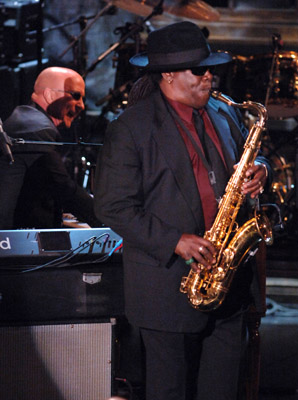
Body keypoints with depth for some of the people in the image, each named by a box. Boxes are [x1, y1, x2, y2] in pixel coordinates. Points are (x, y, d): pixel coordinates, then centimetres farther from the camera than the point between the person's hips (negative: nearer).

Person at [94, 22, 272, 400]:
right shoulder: (131, 128, -10)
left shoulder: (224, 114, 11)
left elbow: (249, 156, 24)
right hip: (169, 282, -6)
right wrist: (174, 241, -20)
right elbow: (113, 206, -13)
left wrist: (259, 171, -3)